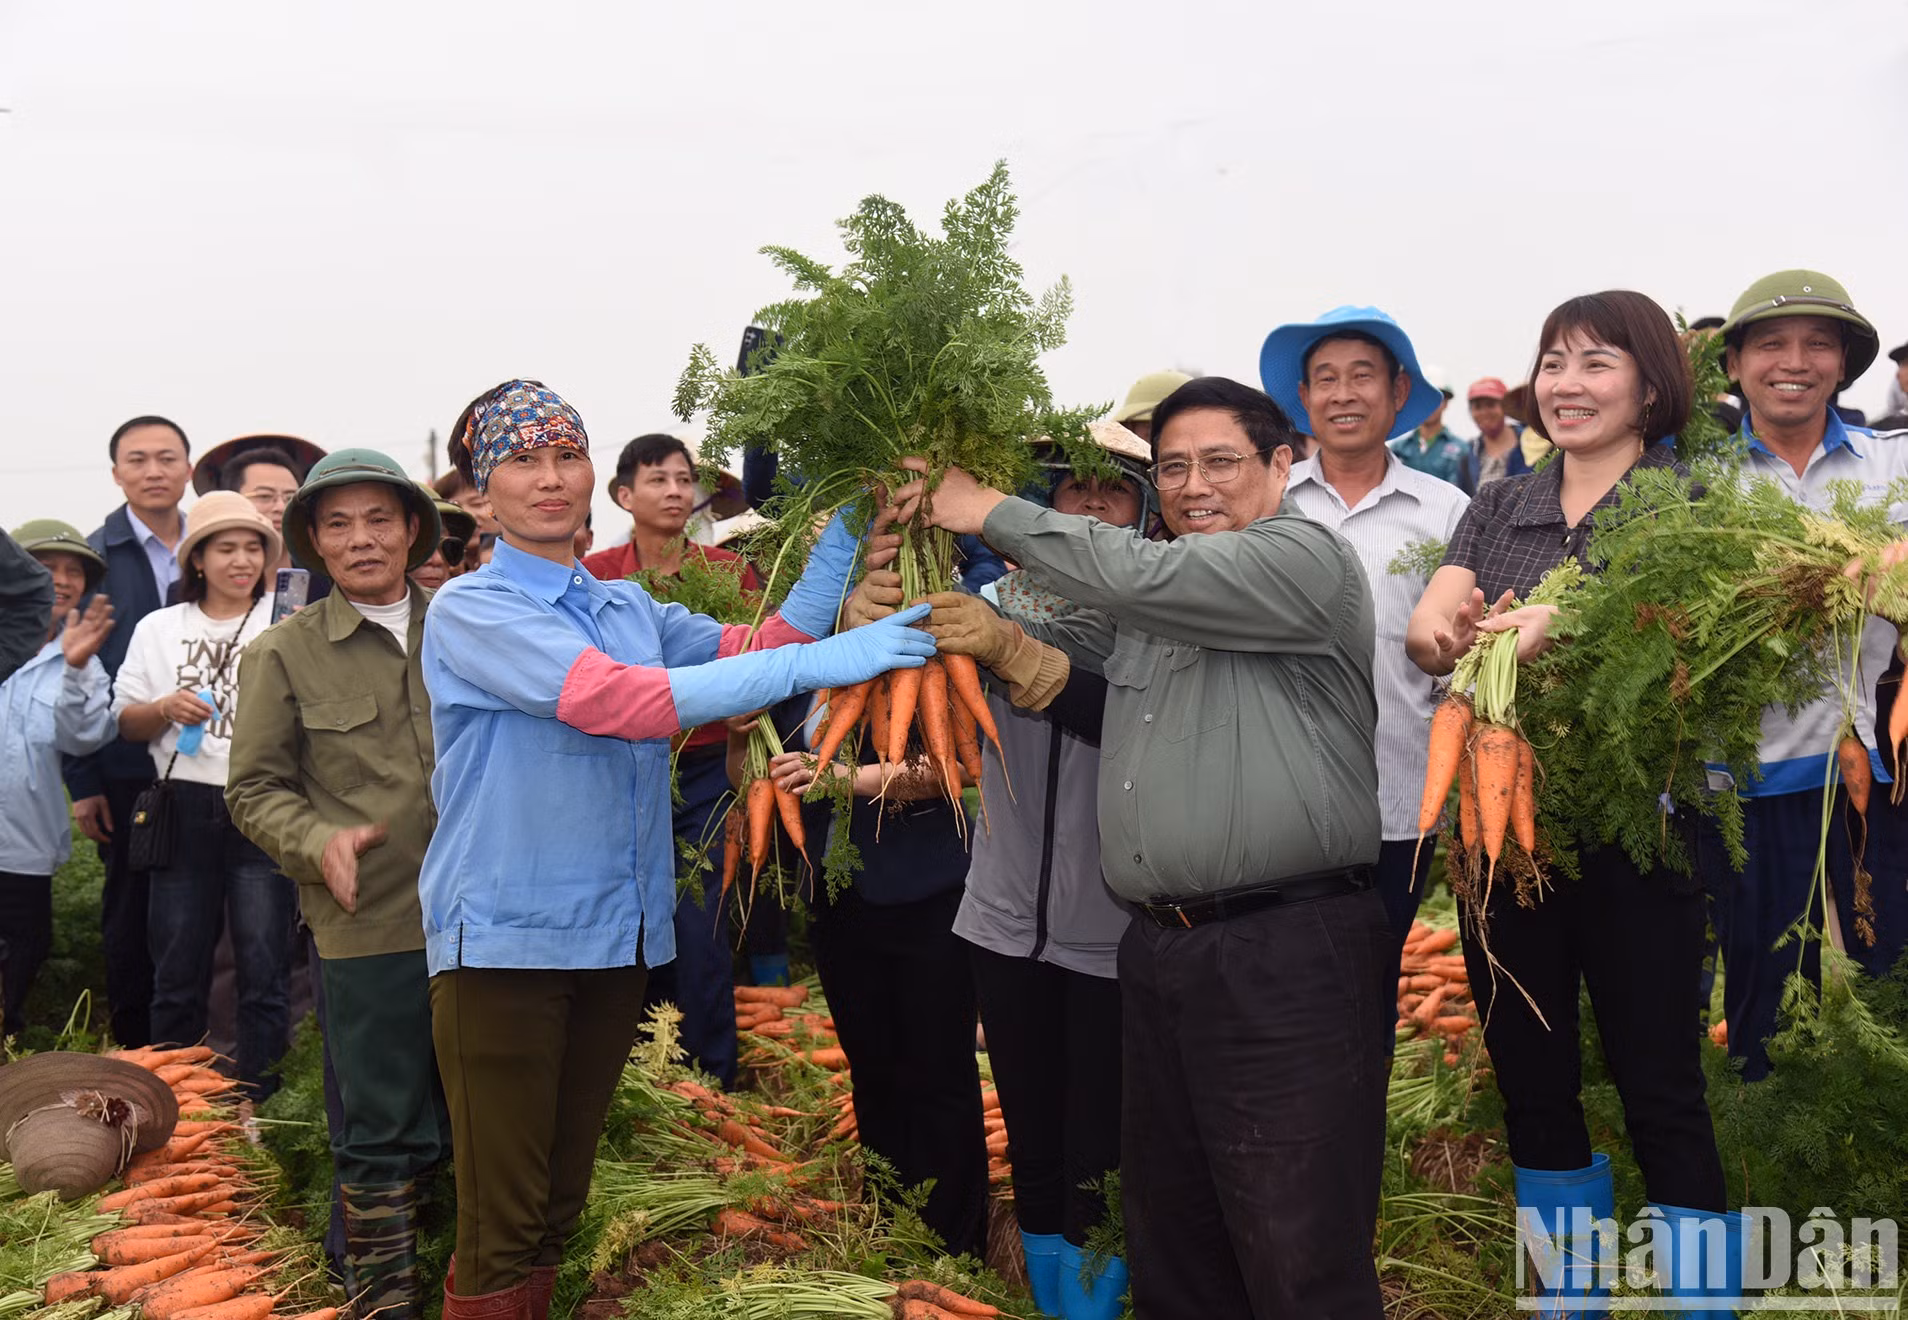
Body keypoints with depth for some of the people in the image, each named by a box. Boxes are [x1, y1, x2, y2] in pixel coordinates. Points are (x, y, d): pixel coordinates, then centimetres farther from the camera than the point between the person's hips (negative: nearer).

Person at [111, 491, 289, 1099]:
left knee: (262, 965, -2)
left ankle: (253, 1091, 8)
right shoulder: (159, 628, 13)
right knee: (177, 967, 6)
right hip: (185, 809, 2)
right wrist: (166, 708, -7)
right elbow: (126, 723, 13)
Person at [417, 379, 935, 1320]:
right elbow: (617, 702, -22)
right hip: (504, 941, -6)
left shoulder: (630, 609, 15)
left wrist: (840, 536, -2)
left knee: (561, 1209, 15)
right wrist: (814, 663, -26)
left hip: (619, 935, 7)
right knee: (501, 1232, -5)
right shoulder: (470, 609, -8)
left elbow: (751, 651, 5)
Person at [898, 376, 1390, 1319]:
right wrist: (1003, 641, -3)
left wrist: (993, 513, -9)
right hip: (1156, 949, 8)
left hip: (1287, 952, -8)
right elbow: (1053, 660, 20)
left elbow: (1143, 577, -18)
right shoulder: (1141, 599, 20)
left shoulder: (1307, 557, -6)